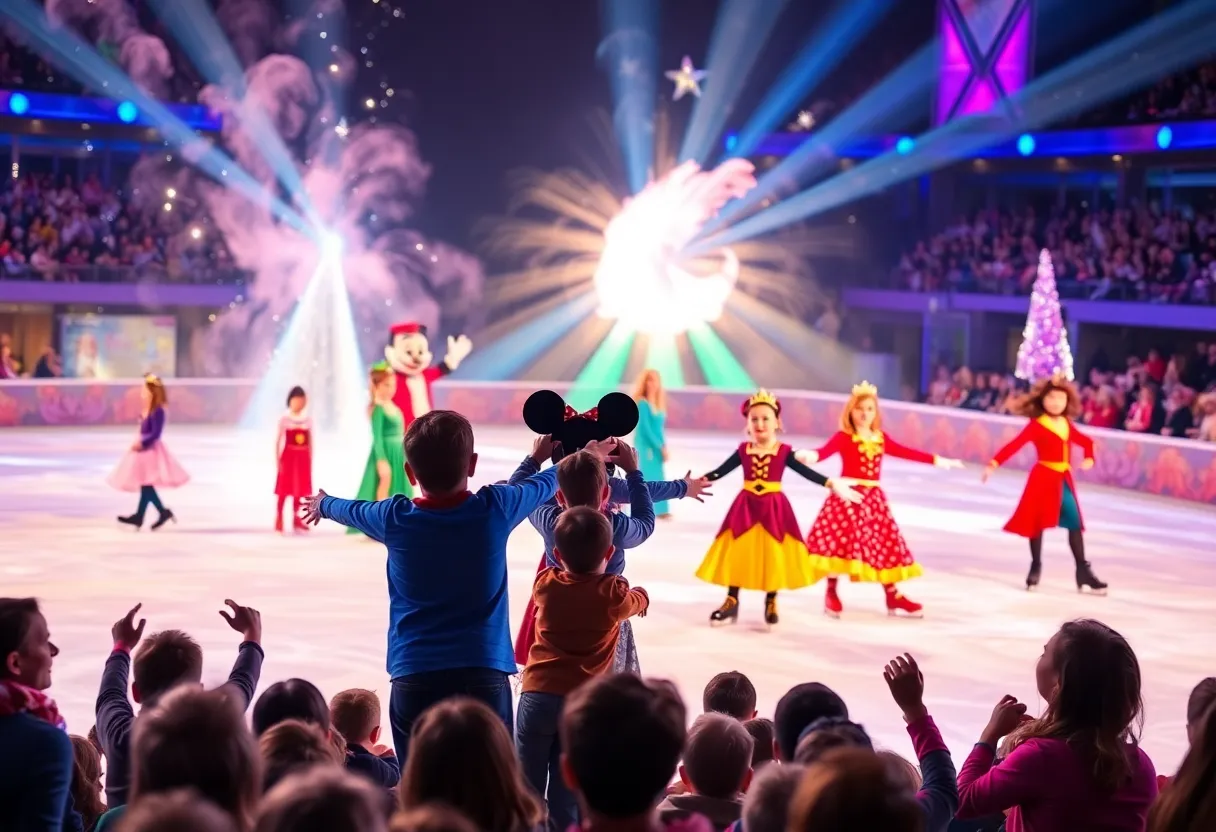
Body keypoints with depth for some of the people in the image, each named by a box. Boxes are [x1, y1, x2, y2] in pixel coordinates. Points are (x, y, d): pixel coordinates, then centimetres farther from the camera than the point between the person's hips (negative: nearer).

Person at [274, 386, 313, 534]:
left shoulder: (308, 420, 7)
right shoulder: (284, 419, -4)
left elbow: (310, 442, 11)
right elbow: (278, 441, -4)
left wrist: (310, 461, 10)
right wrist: (278, 460, -9)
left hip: (303, 457, 4)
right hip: (288, 456, -4)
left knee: (300, 488, 8)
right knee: (284, 488, -3)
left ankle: (296, 519, 18)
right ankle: (279, 519, 0)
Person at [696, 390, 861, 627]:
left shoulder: (784, 452, -6)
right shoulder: (744, 451, -1)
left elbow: (807, 472, -9)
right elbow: (720, 471, -1)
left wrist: (833, 485, -19)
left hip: (774, 508, -1)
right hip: (746, 507, 1)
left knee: (773, 555, 6)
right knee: (736, 553, 4)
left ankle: (771, 603, 23)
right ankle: (731, 601, 17)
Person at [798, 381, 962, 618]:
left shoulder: (881, 439, 10)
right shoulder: (844, 437, -8)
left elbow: (905, 452, 20)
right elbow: (826, 451, -25)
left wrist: (936, 460, 23)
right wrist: (811, 456, -48)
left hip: (873, 498, 6)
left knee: (883, 544, 9)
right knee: (840, 542, -10)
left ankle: (893, 596, 19)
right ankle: (831, 594, 5)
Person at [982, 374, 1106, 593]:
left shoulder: (1067, 425, 9)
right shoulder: (1036, 425, -10)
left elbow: (1086, 441, 24)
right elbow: (1015, 445, -20)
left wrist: (1089, 458, 4)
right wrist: (994, 463, -30)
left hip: (1064, 480, 6)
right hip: (1043, 478, -6)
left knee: (1075, 524, 4)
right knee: (1038, 522, 3)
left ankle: (1083, 571, 10)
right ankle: (1035, 567, 18)